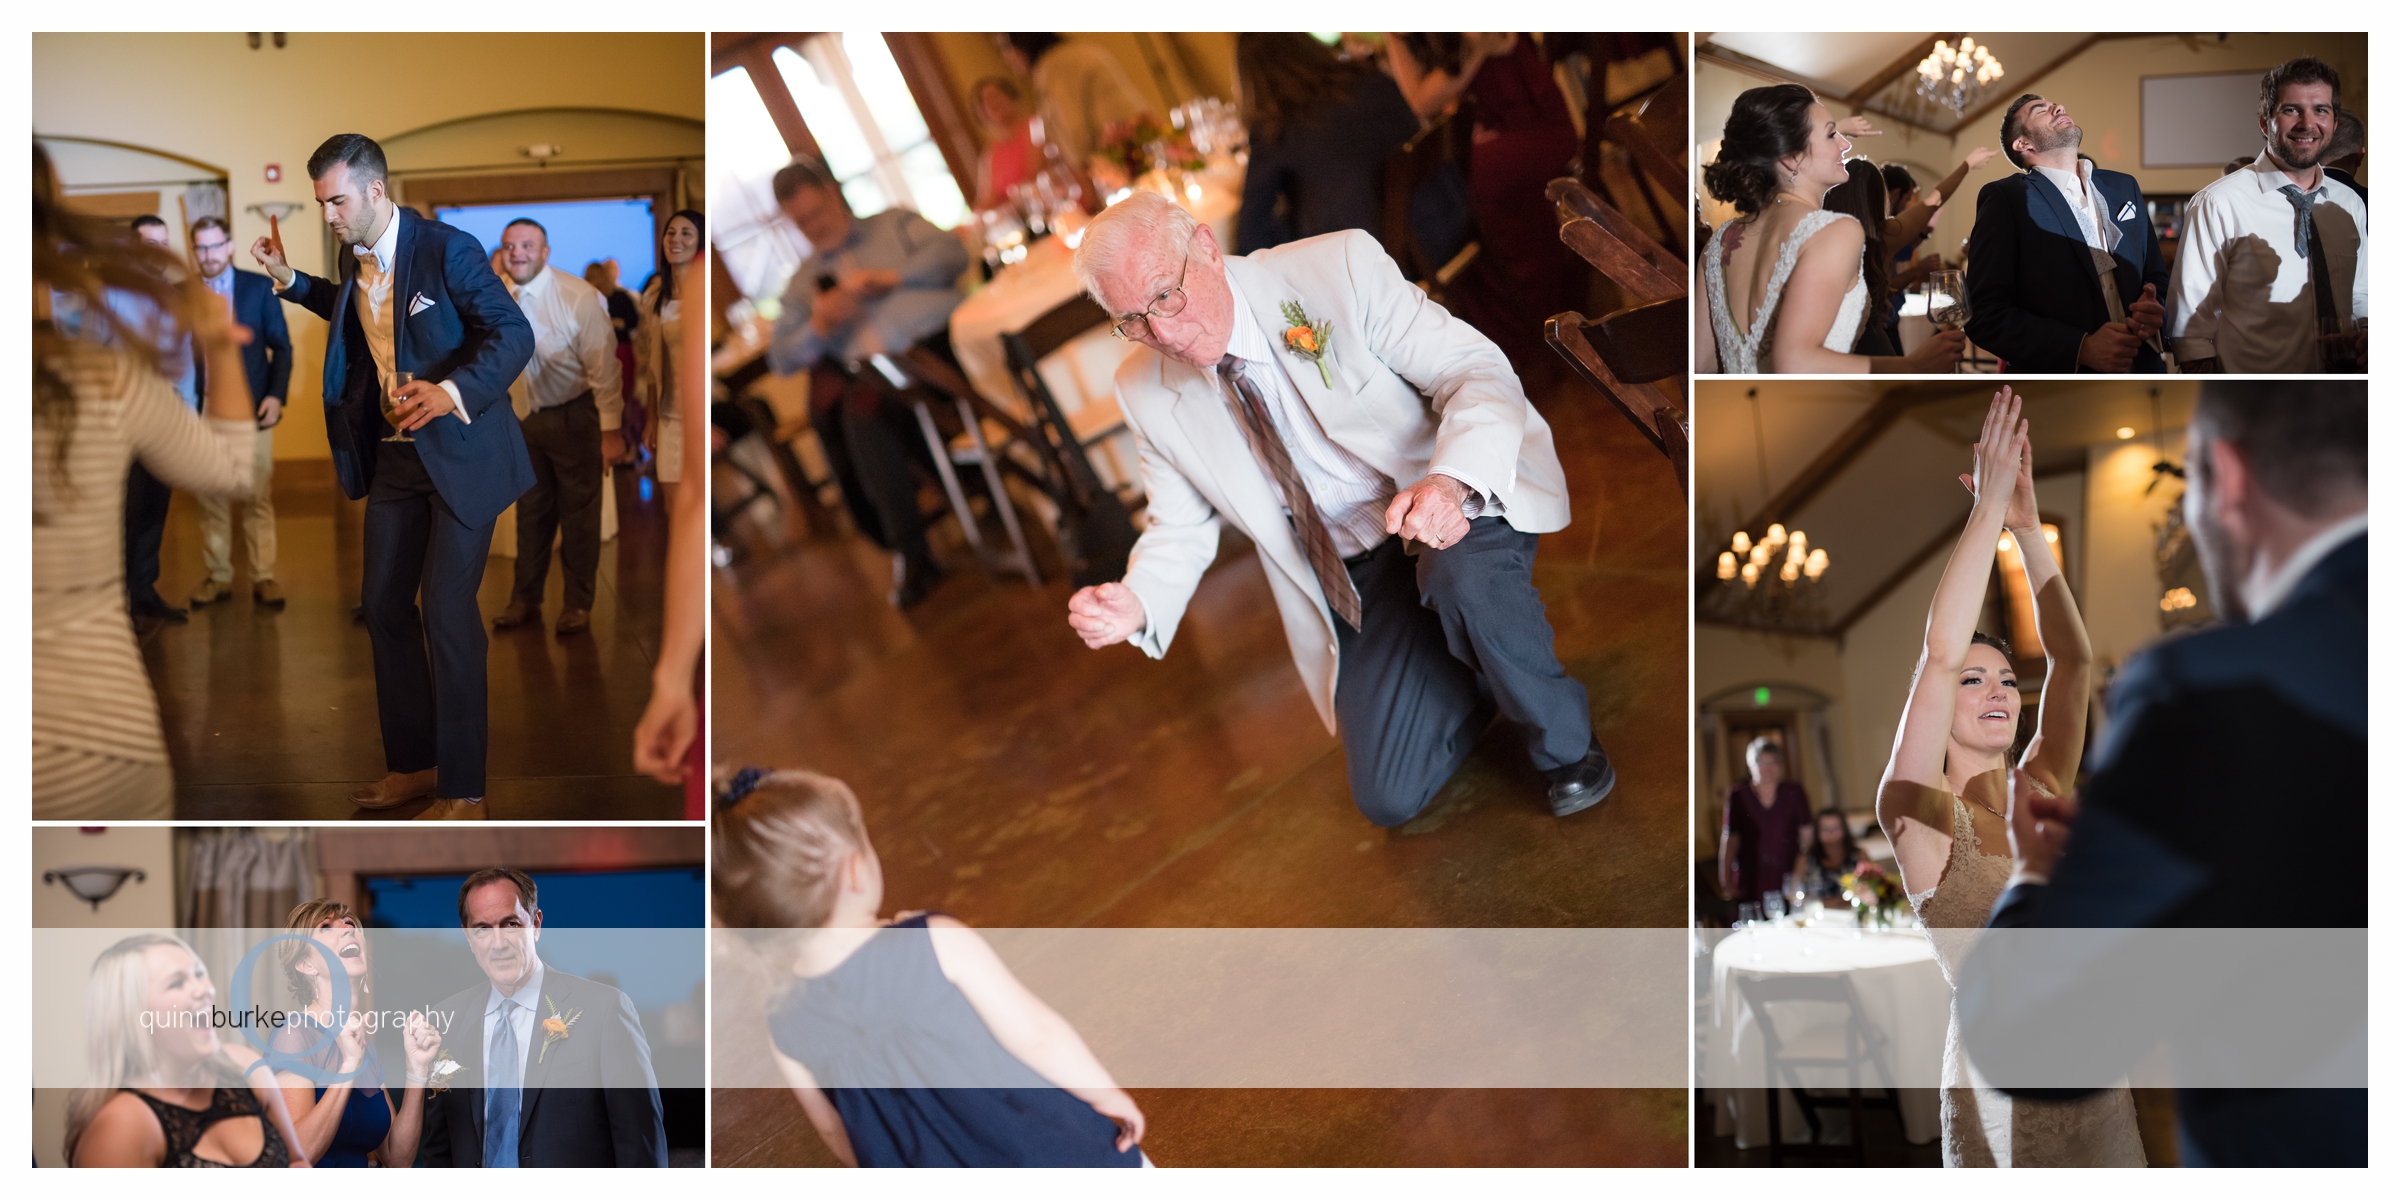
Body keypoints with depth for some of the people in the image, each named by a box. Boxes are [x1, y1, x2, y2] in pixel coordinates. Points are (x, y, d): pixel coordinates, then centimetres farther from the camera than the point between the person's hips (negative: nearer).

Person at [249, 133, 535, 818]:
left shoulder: (446, 250, -15)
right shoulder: (353, 260, 8)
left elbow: (513, 334, -22)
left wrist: (452, 391, -37)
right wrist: (287, 278, 20)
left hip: (460, 454, -8)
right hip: (394, 456, 8)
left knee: (447, 610, -10)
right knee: (384, 604, 11)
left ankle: (463, 791, -2)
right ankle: (413, 764, 25)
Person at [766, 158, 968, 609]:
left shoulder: (895, 223, 25)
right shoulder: (802, 283, 28)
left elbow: (951, 254, 7)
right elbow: (781, 360, 19)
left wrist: (889, 278, -5)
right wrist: (819, 326, -1)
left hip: (946, 340, -3)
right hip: (881, 375, 3)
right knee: (860, 405, -33)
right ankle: (910, 553, -26)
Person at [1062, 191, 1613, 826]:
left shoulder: (1339, 268, -18)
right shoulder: (1145, 393, -5)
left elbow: (1479, 370, -18)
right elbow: (1180, 529, 7)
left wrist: (1451, 482, -40)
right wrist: (1137, 604, -16)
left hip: (1459, 504, -4)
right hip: (1358, 580, 4)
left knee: (1463, 577, -40)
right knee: (1388, 797, -7)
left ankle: (1566, 744, -9)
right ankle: (1486, 656, 23)